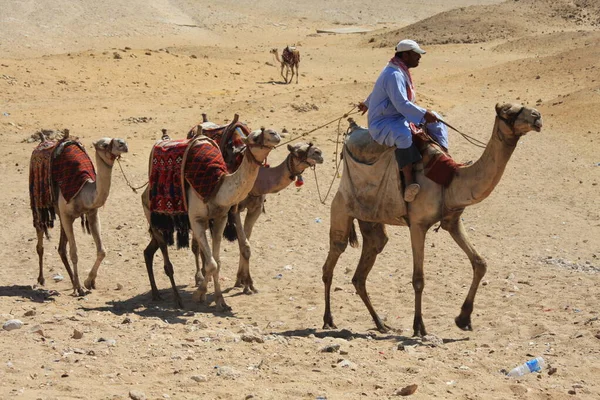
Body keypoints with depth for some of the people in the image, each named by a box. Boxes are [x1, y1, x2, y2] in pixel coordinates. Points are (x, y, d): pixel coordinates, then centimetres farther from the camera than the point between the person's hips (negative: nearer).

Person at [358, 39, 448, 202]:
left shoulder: (400, 71, 13)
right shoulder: (394, 75, -20)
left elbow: (377, 90, 31)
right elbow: (401, 104, -31)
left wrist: (367, 103, 47)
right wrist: (424, 114, -32)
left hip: (398, 119, 11)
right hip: (382, 123, -11)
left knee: (435, 120, 9)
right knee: (403, 135, -42)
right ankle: (409, 182, -51)